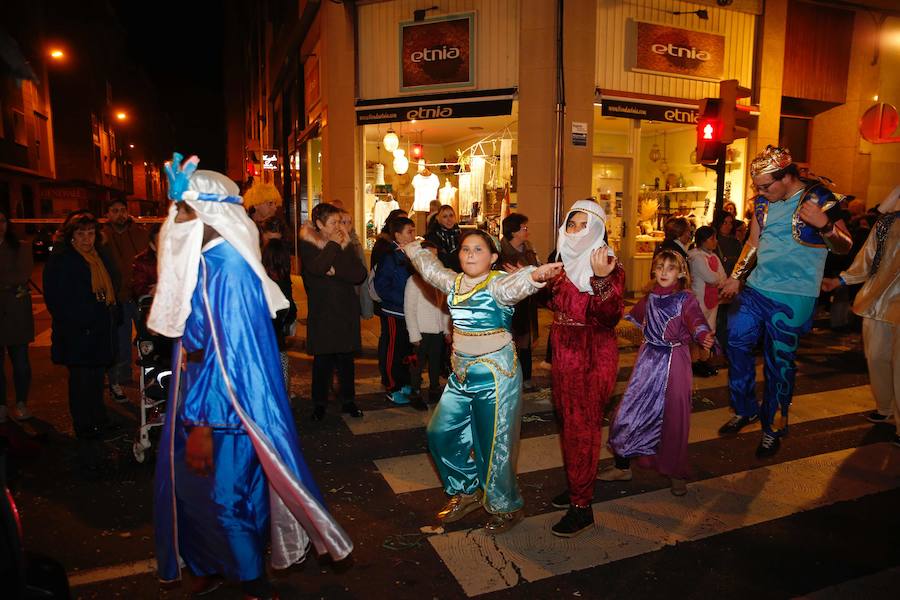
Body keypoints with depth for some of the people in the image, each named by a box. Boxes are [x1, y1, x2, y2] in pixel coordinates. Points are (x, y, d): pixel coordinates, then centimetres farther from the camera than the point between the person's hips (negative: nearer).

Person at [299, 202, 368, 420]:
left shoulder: (345, 245, 9)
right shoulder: (308, 246, -1)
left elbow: (360, 274, -4)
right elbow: (317, 267, -23)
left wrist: (336, 270, -14)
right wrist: (333, 245, -14)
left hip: (346, 312, 3)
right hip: (322, 313, -3)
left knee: (346, 359, 7)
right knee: (322, 360, 1)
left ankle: (348, 400, 20)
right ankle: (319, 404, 15)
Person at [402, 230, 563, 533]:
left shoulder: (497, 284, -15)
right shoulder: (454, 282, 6)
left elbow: (514, 285, -39)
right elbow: (430, 267, 26)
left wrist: (535, 275, -60)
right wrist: (412, 248, 41)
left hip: (495, 375, -8)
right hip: (462, 373, 8)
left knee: (493, 444, 2)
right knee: (441, 433, 14)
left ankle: (506, 507, 26)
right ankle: (467, 492, 36)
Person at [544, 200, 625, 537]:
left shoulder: (609, 267, -14)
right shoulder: (566, 263, 8)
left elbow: (610, 317, -27)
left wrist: (601, 279, -41)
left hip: (593, 357, -7)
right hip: (564, 354, 8)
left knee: (582, 428, -2)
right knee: (568, 422, 17)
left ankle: (582, 507, 11)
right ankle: (576, 487, 35)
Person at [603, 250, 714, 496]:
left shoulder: (686, 299, -8)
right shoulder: (649, 298, 7)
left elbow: (696, 320, -25)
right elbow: (634, 318, 21)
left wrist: (704, 336, -44)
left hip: (674, 363, -4)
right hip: (648, 360, 4)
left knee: (674, 416, 4)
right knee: (631, 409, 4)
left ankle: (676, 473, 23)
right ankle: (622, 466, 19)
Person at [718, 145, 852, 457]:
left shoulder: (819, 198, -10)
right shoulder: (763, 201, 7)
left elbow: (844, 247, -8)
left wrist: (824, 225, -27)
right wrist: (735, 277, 14)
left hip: (793, 297, -6)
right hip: (757, 288, 6)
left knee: (779, 361, 2)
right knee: (736, 341, 7)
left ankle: (773, 428, 20)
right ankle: (746, 409, 27)